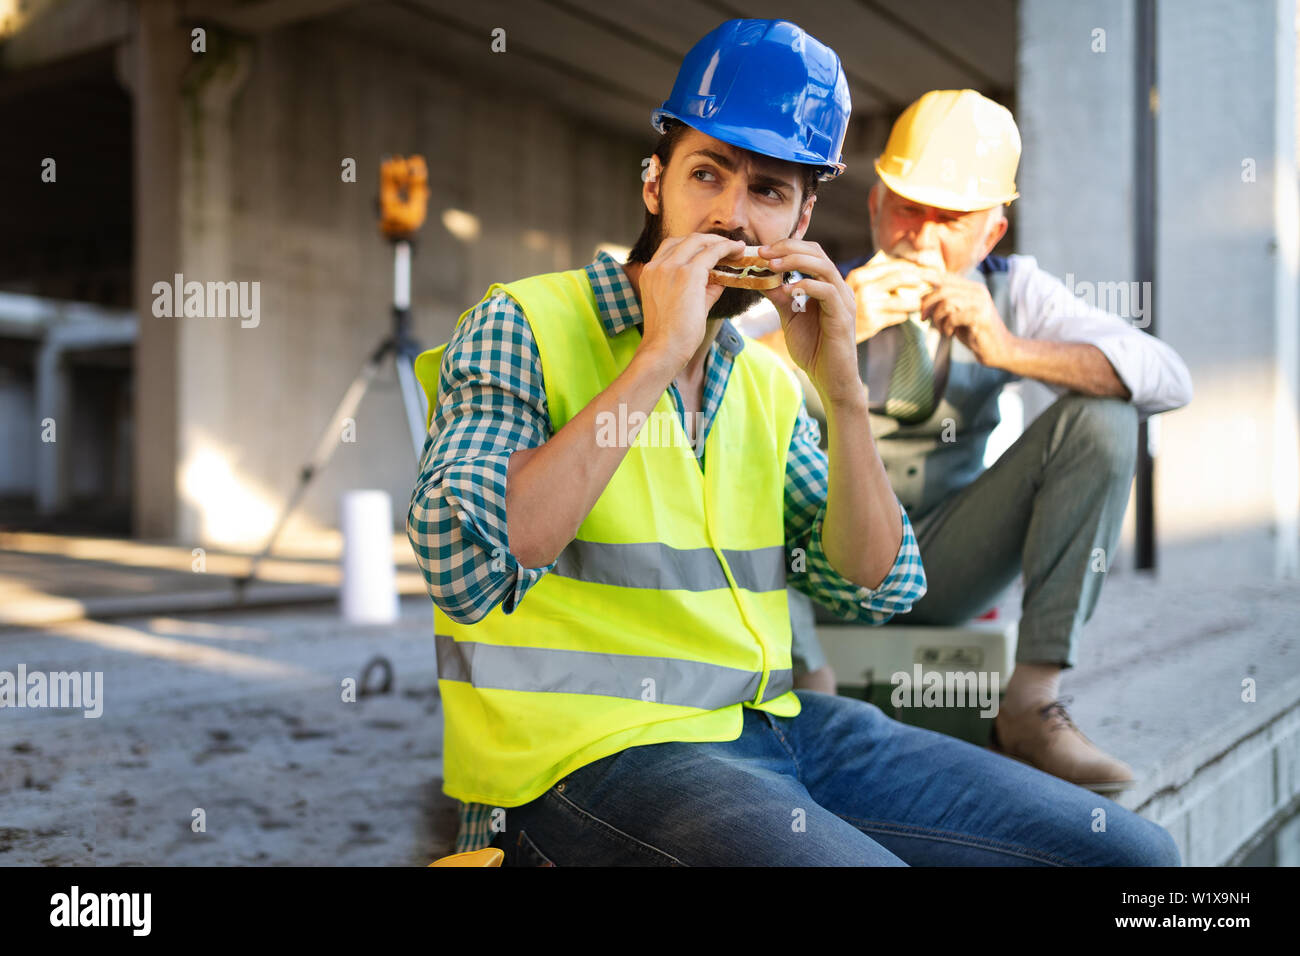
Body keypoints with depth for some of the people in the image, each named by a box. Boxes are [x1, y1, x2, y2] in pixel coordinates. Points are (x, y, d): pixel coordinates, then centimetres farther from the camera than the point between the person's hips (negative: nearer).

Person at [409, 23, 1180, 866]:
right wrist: (658, 356, -20)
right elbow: (465, 571, -22)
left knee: (1132, 850, 0)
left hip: (768, 727, 7)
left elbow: (878, 590, 7)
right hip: (595, 755, -6)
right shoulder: (522, 327, -5)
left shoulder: (767, 383, 14)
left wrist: (841, 387, -5)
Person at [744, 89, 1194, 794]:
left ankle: (1031, 708, -18)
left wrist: (1010, 350, -25)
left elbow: (1170, 381, -13)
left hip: (943, 569, 2)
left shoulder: (1012, 292, -1)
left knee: (1101, 418, -16)